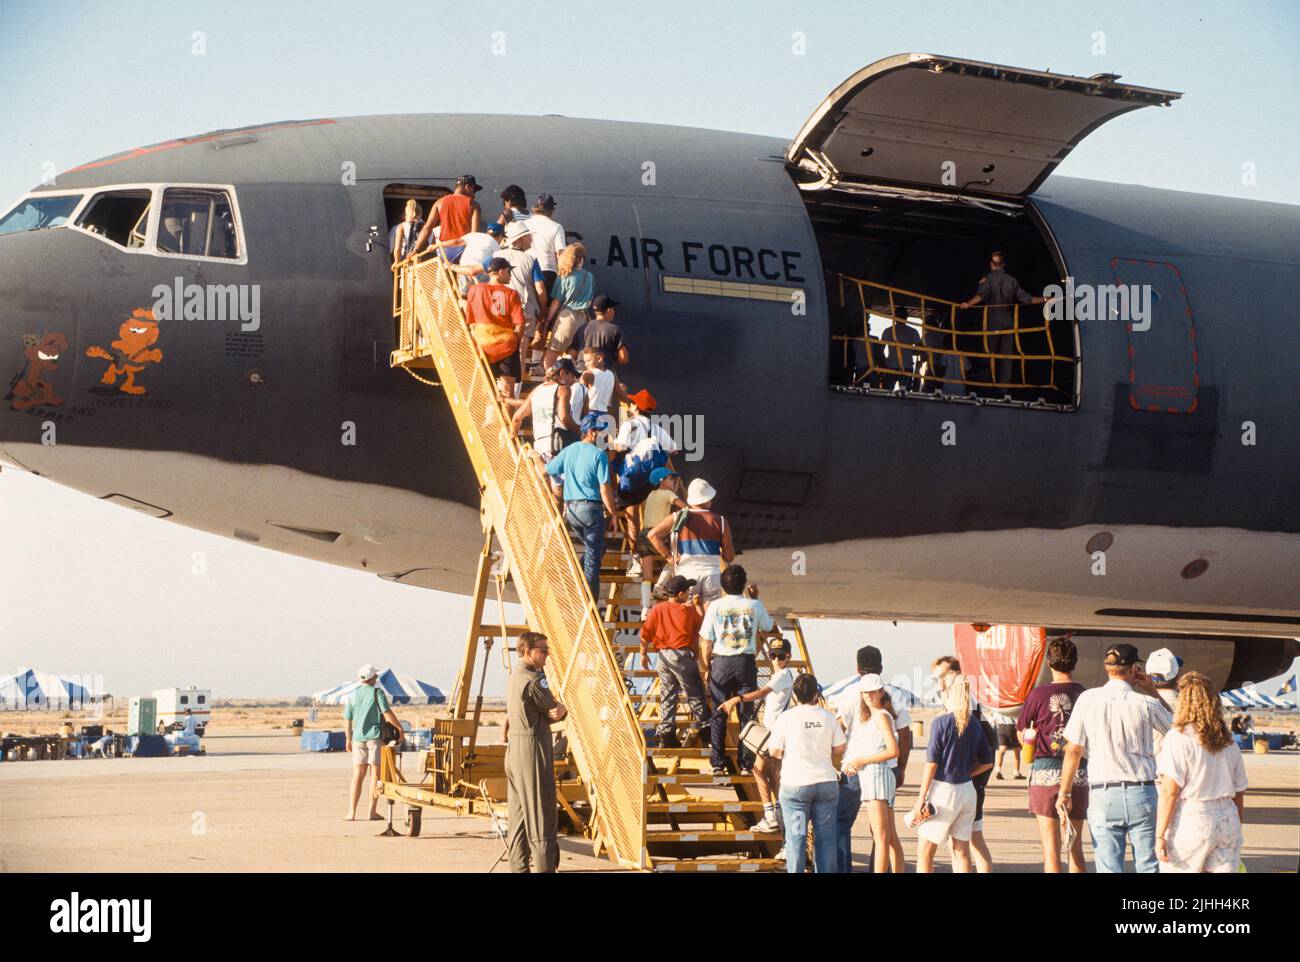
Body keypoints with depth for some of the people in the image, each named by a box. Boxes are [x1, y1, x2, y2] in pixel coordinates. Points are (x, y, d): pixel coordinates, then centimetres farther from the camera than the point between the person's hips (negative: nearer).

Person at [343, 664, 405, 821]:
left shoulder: (352, 695, 9)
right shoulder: (377, 692, -5)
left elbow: (347, 720, 11)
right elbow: (387, 714, -13)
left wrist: (348, 739, 22)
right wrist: (400, 727, -2)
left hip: (358, 737, 4)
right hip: (375, 736, -4)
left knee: (357, 776, 6)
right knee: (375, 774, 1)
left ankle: (351, 812, 0)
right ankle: (372, 812, -1)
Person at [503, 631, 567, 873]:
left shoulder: (514, 676, 15)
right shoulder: (532, 680, -15)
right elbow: (555, 711, -10)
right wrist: (560, 710, 10)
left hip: (514, 746, 10)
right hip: (533, 746, -10)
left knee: (517, 812, 11)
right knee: (541, 810, -8)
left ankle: (518, 866, 15)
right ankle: (544, 866, -9)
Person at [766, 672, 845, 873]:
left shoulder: (787, 717, -8)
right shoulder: (828, 717, 1)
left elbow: (774, 751, -5)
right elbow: (839, 749, 7)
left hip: (795, 784, -2)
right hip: (826, 781, 2)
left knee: (796, 837, 2)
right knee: (826, 837, 7)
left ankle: (795, 872, 2)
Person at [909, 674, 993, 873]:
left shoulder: (941, 722, -12)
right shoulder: (974, 725, 4)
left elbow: (931, 764, -12)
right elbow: (987, 762, 10)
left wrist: (921, 798, -9)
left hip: (943, 789, -6)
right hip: (967, 790, 6)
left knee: (924, 851, 2)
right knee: (961, 851, 10)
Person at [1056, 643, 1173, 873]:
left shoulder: (1088, 699, -2)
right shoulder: (1146, 704, -5)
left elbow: (1073, 751, 0)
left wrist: (1064, 793, 7)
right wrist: (1153, 691, 14)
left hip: (1102, 796, 0)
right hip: (1142, 793, 0)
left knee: (1108, 867, 1)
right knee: (1148, 865, 6)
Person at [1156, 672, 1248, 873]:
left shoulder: (1178, 738, -7)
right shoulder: (1228, 742, 12)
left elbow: (1170, 791, -13)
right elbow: (1239, 794, 16)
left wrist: (1159, 835, -11)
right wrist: (1236, 832, 26)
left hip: (1189, 821, -5)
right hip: (1227, 820, 5)